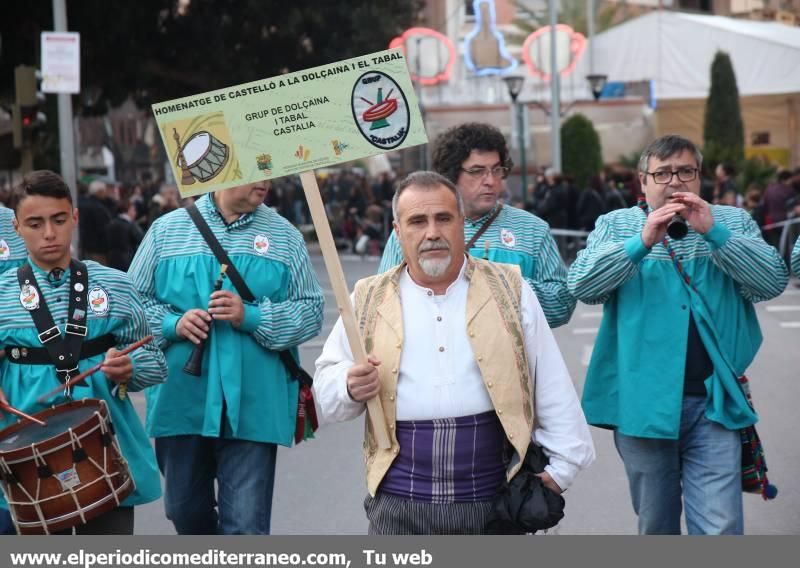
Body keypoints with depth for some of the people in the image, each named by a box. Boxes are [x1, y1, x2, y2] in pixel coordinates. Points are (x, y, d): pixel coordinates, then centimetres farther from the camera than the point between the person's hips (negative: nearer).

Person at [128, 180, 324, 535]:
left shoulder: (285, 237, 6)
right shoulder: (167, 230, 6)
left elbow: (311, 310, 2)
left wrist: (251, 317, -13)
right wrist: (173, 324, -10)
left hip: (252, 407, -1)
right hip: (181, 401, 2)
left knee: (246, 526, -7)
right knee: (186, 514, 16)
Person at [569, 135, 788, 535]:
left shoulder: (733, 222, 9)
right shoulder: (616, 226, 8)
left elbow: (773, 281, -4)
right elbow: (581, 285, -7)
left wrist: (713, 233, -15)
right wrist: (642, 242, -18)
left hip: (714, 403, -1)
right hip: (643, 403, 1)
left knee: (721, 529, -10)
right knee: (655, 529, 13)